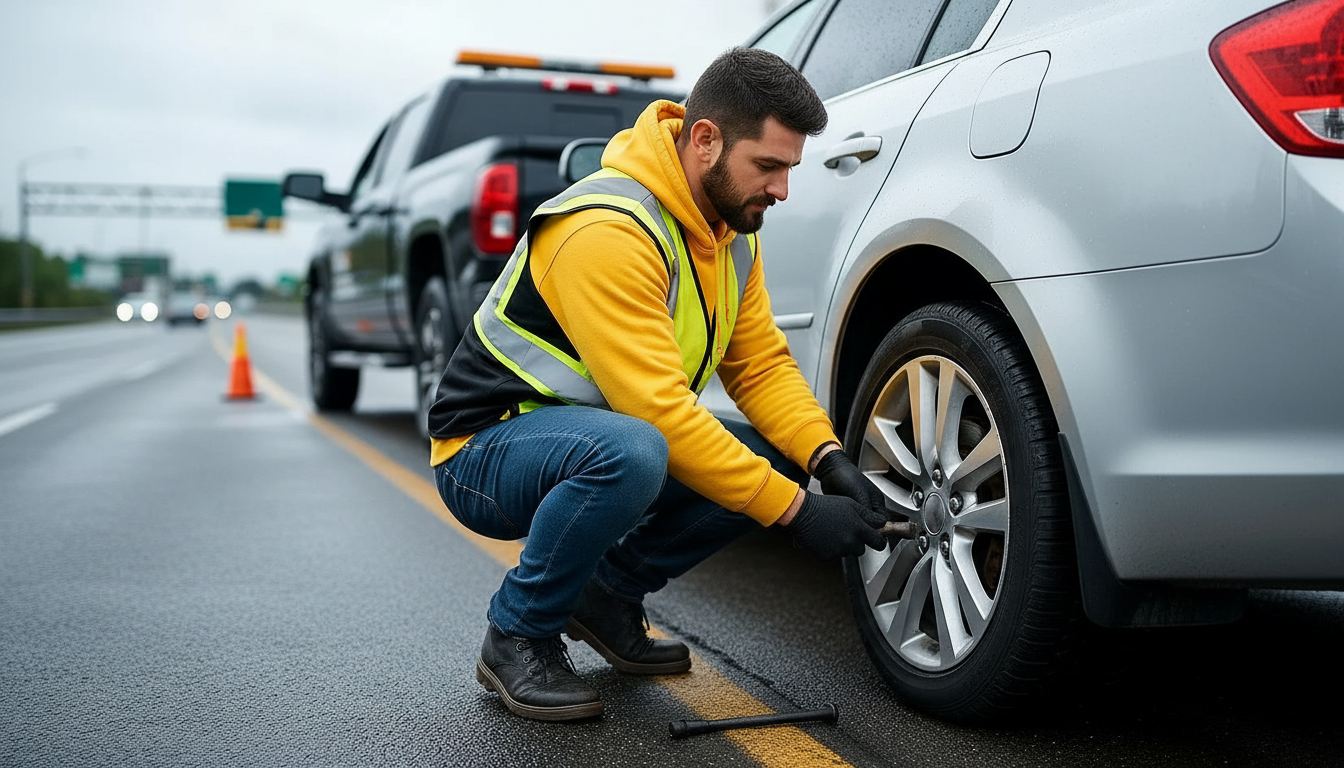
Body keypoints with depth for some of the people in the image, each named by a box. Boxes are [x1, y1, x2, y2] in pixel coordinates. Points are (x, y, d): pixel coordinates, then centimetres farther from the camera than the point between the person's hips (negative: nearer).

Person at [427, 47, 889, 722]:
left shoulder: (732, 227, 2)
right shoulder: (608, 230, -28)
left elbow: (761, 364, 1)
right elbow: (659, 409, -32)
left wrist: (829, 460, -16)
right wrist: (795, 512, -29)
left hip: (609, 438, 8)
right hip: (488, 451, -8)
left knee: (772, 459, -8)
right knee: (629, 450, -39)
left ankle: (610, 595, 9)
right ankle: (517, 636, -14)